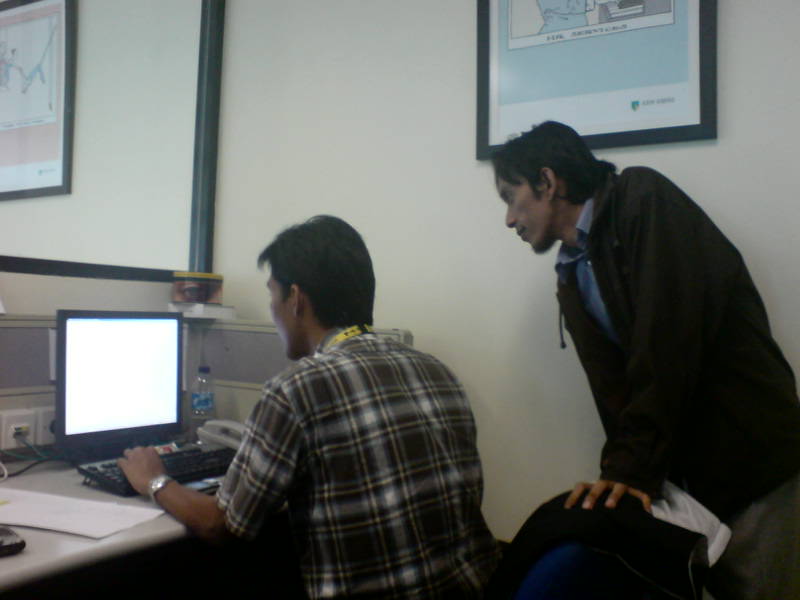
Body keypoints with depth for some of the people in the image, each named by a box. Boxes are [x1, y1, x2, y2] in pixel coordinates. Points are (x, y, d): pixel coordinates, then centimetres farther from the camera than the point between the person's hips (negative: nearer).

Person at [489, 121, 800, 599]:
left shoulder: (642, 198, -8)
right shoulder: (571, 280, 13)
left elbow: (669, 340, -19)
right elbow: (614, 391, 3)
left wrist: (632, 467, -19)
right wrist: (624, 472, -12)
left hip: (759, 472, -6)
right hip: (691, 484, 6)